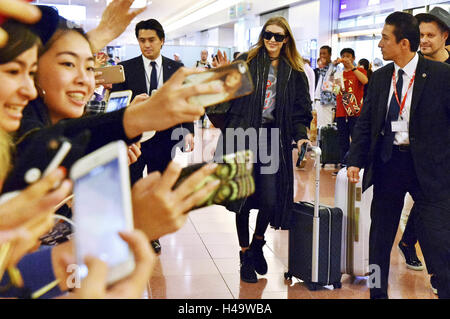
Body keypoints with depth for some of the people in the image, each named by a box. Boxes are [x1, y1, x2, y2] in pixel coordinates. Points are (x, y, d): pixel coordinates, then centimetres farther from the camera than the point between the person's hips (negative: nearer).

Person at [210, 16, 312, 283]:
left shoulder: (294, 73, 9)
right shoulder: (246, 62, 3)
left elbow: (300, 110, 9)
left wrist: (301, 136, -5)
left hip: (273, 140, 1)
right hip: (243, 138, -1)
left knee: (270, 199, -5)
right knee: (243, 199, 4)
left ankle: (258, 243, 26)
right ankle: (246, 256, 21)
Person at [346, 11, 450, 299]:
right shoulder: (380, 77, 7)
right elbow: (365, 122, 9)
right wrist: (355, 161, 0)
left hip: (427, 166, -4)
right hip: (387, 163, 5)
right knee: (380, 238, 14)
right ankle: (378, 292, 30)